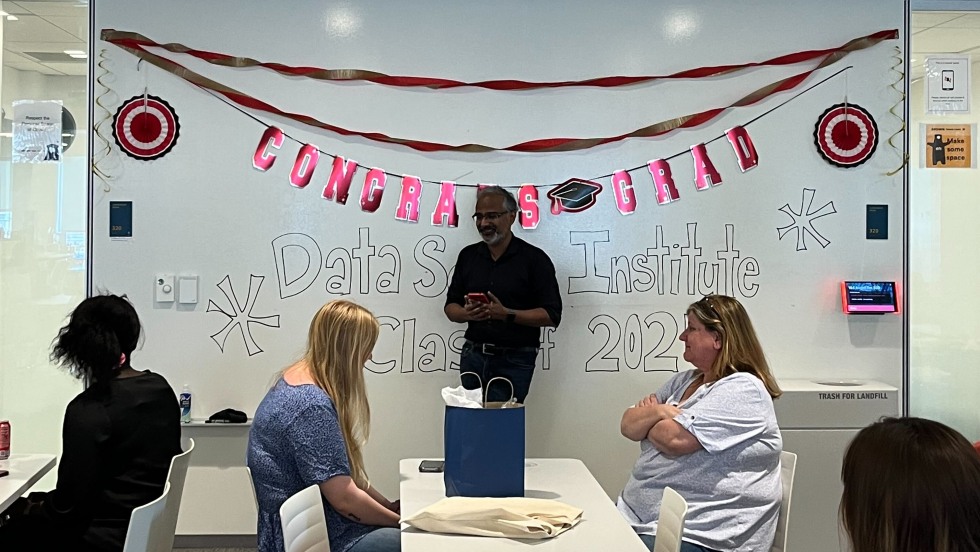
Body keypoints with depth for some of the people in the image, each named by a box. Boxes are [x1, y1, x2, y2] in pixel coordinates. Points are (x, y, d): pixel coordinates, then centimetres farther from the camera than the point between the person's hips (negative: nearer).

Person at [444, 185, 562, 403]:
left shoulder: (534, 259, -3)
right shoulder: (468, 255, 11)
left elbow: (551, 315, -8)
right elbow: (451, 306, 14)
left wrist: (507, 314, -20)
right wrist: (467, 314, -9)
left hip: (514, 360, -4)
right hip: (473, 355, 4)